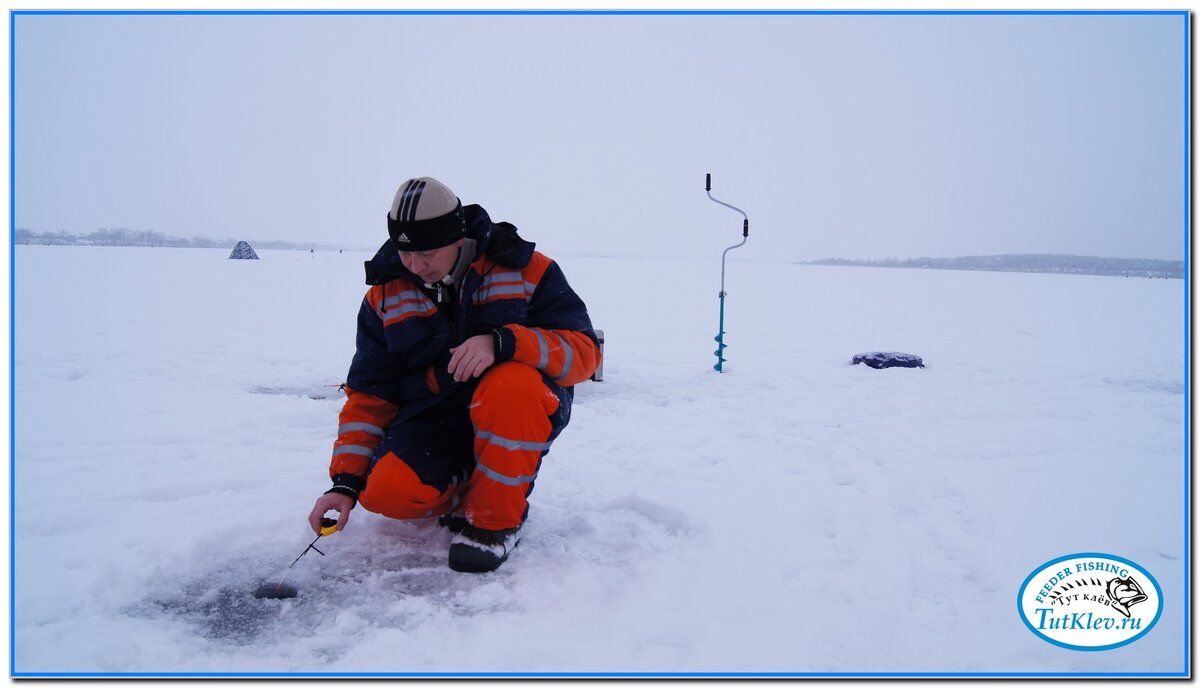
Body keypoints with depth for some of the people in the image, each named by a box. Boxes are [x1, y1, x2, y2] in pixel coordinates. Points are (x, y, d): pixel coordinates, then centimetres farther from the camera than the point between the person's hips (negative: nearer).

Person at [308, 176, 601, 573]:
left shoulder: (526, 271, -11)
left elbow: (584, 351, -17)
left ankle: (496, 518, -16)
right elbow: (368, 394, 3)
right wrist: (346, 481, -8)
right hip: (434, 418, 3)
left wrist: (501, 343, -35)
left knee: (511, 385, -38)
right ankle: (468, 490, 9)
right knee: (386, 492, -25)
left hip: (525, 411, -3)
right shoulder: (386, 296, 0)